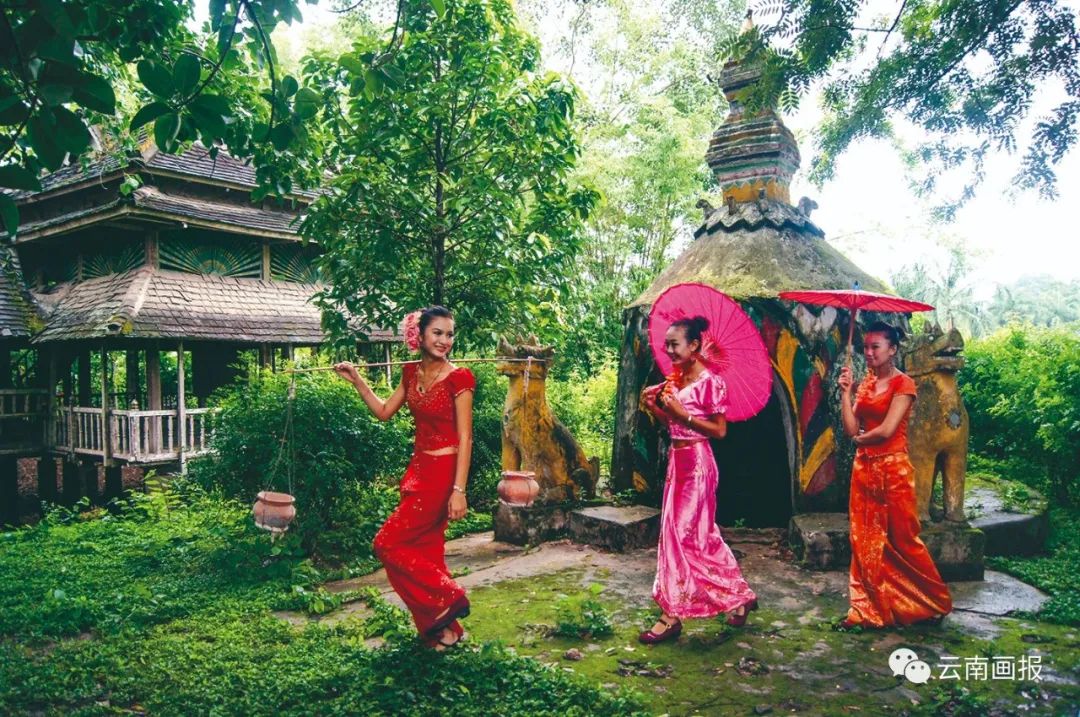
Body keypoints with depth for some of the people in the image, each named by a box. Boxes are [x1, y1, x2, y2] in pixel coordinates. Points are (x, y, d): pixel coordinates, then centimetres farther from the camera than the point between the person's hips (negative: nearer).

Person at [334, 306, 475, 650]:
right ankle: (441, 628, 25)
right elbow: (384, 412, 17)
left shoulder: (458, 378, -14)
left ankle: (446, 600, 6)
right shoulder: (411, 373, 6)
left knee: (389, 543, -6)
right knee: (425, 550, 13)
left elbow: (465, 438, -16)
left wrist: (459, 490, -20)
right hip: (418, 468, 8)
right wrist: (356, 380, 11)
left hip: (442, 472, -8)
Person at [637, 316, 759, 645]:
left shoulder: (709, 382, -14)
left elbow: (719, 430, -14)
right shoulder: (675, 380, 9)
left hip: (696, 462, -9)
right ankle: (740, 596, 29)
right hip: (678, 460, 9)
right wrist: (653, 407, -2)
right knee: (700, 534, 15)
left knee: (682, 534, -4)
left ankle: (672, 615, 5)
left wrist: (682, 413, -21)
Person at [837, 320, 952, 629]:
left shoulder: (903, 383, -9)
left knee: (902, 539, 3)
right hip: (864, 468, 7)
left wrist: (861, 439, -1)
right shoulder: (865, 383, 10)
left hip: (893, 468, -6)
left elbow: (886, 430, -18)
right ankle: (868, 608, 16)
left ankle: (934, 602, 23)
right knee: (865, 540, 8)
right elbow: (851, 429, 2)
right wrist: (845, 391, -2)